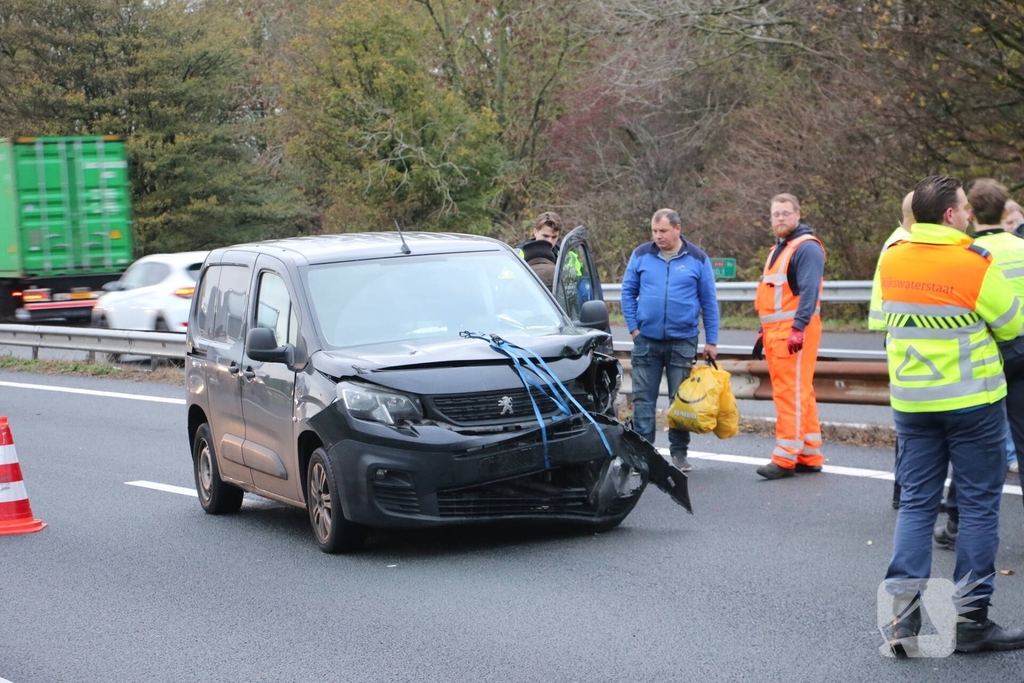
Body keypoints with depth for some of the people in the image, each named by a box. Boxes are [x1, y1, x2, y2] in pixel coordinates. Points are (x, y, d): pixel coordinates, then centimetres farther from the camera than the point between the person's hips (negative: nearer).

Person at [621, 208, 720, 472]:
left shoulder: (697, 259, 0)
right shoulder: (641, 255, 1)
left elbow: (709, 301, 4)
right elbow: (628, 292, 7)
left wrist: (711, 341, 1)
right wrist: (633, 328, -1)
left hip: (683, 341, -1)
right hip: (646, 339, 1)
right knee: (643, 398, 2)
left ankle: (679, 452, 14)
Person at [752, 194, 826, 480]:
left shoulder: (806, 247, -9)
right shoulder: (778, 249, 22)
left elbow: (809, 291, -19)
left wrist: (799, 327, -26)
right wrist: (764, 330, 23)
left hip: (795, 330, -10)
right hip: (775, 332, 10)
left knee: (792, 392, -10)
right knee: (799, 393, 11)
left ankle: (785, 458, -11)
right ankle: (809, 456, 16)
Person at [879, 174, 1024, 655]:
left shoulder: (891, 260, 0)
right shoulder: (974, 263, -15)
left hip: (910, 402, 5)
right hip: (972, 400, -5)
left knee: (915, 504, 10)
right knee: (979, 505, 5)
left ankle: (903, 614, 1)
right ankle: (970, 619, 8)